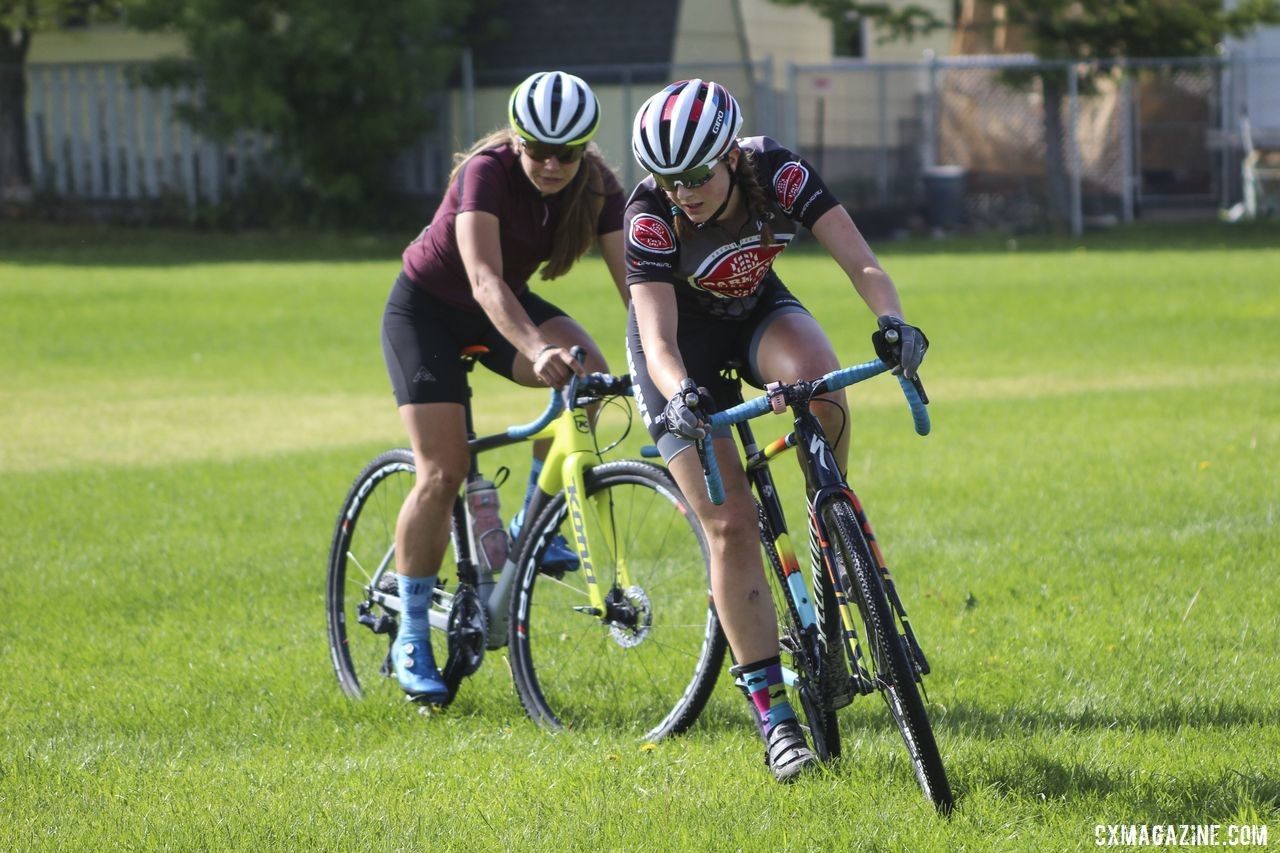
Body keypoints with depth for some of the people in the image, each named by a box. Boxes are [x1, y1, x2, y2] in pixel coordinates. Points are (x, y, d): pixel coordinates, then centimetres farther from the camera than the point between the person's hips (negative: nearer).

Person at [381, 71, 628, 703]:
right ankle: (411, 637, -2)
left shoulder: (596, 188, -16)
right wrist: (536, 349, -59)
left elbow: (633, 278, -22)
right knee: (442, 473, -15)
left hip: (506, 305, 5)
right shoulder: (487, 172, -31)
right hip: (426, 307, -5)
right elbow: (484, 278, -43)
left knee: (587, 369, -25)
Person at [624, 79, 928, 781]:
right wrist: (680, 395, -59)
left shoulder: (777, 171, -26)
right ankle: (772, 715, -6)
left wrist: (893, 322, -52)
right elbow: (658, 336, -37)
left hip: (757, 312, 2)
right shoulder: (650, 215, -30)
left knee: (819, 381, -36)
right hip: (682, 344, -2)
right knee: (730, 524, -13)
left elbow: (858, 260, -32)